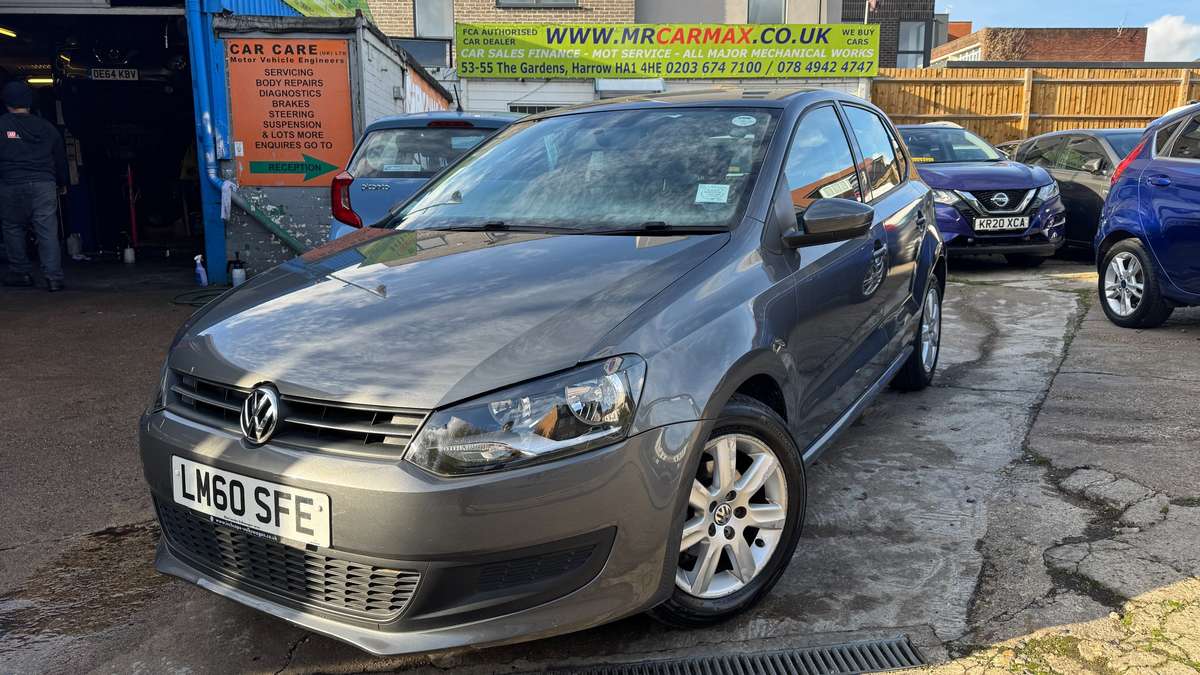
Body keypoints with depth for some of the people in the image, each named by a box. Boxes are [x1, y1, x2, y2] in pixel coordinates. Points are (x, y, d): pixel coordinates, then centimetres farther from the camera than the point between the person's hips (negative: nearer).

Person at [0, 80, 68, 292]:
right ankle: (53, 276, -10)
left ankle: (20, 272, 19)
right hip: (44, 184, 2)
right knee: (48, 231, -2)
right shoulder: (47, 127, 10)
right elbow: (60, 157, 18)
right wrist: (62, 183, 31)